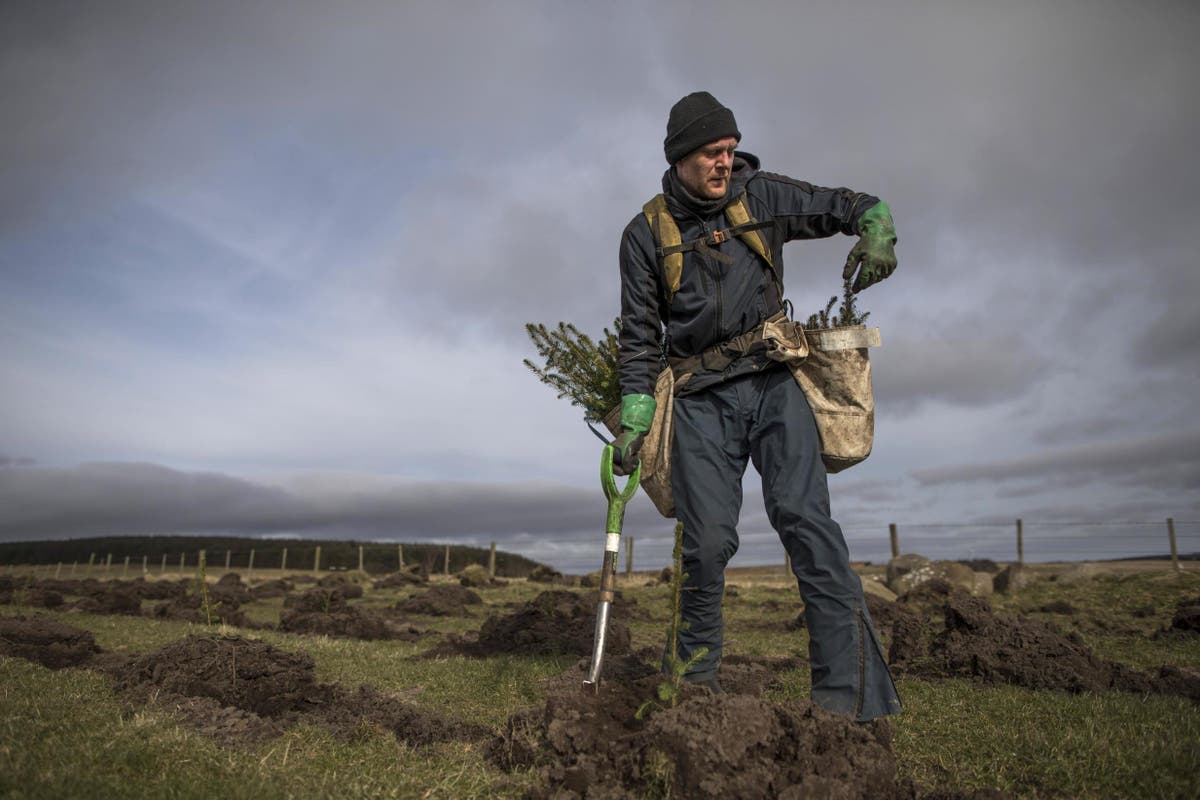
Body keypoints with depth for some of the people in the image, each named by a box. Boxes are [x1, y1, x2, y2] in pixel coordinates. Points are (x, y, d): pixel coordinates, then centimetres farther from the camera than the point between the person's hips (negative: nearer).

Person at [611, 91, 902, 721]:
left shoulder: (761, 196, 8)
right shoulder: (646, 233, 5)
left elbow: (851, 205, 15)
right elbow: (639, 337, 5)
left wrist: (877, 232, -9)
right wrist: (632, 420, -2)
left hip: (774, 382, 1)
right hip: (701, 398, 0)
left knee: (803, 518, -15)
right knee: (707, 542, -5)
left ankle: (853, 698, -11)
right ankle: (698, 681, 16)